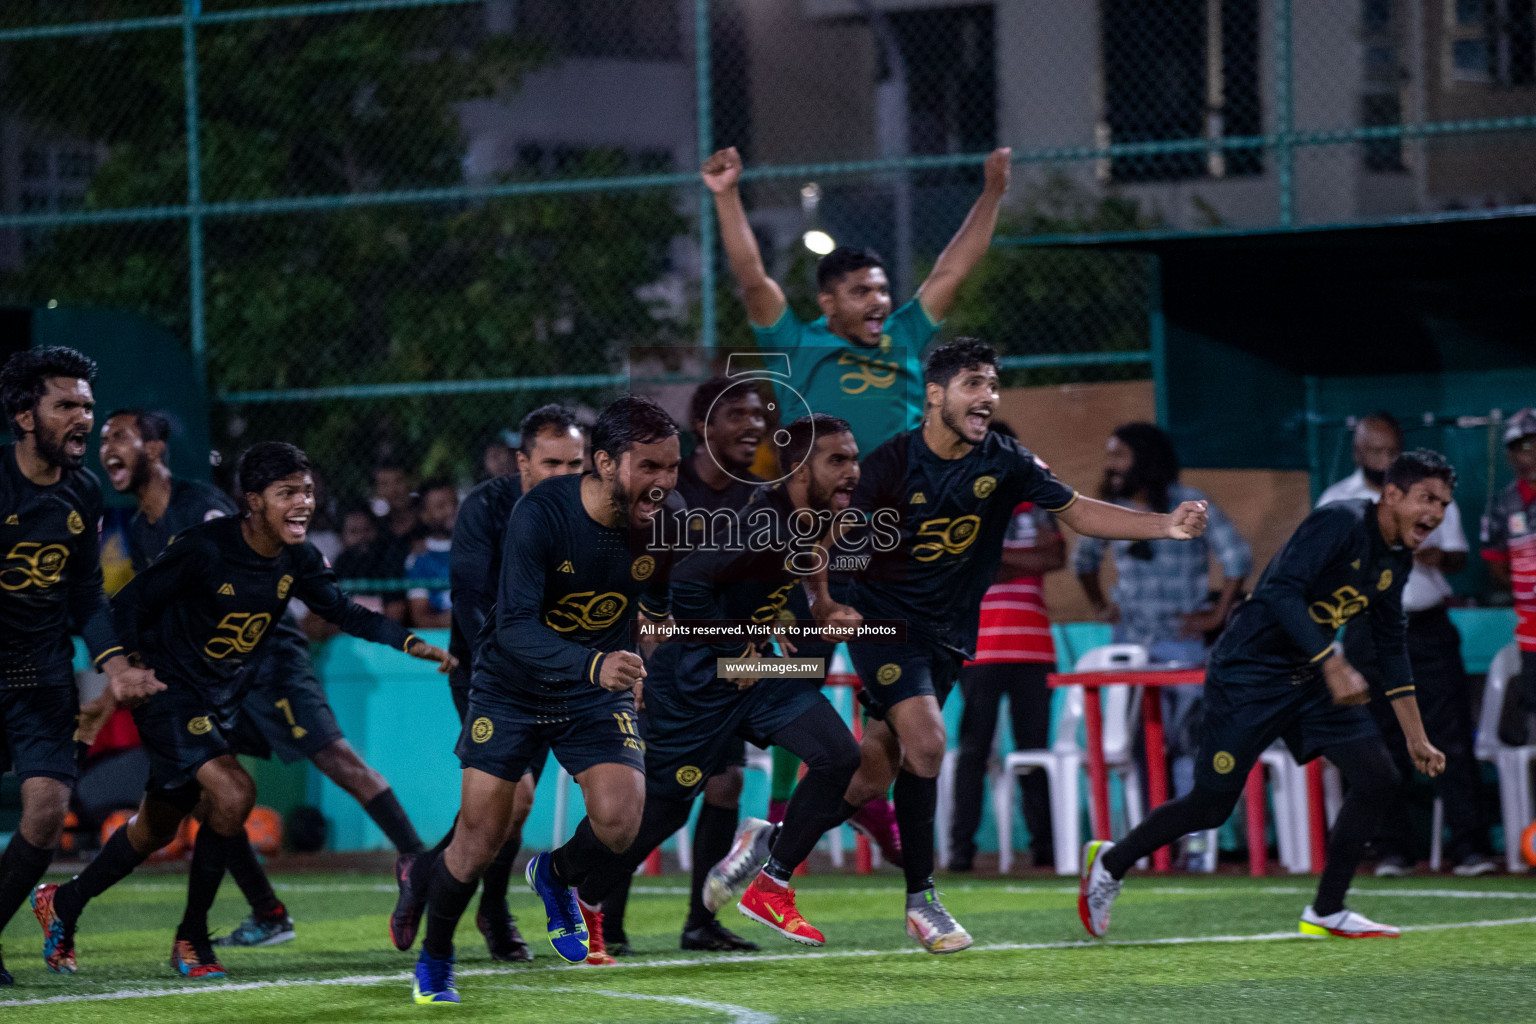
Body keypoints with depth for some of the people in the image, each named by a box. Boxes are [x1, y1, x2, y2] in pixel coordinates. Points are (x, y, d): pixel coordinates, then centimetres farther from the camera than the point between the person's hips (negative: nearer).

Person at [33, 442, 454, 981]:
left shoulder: (297, 561, -4)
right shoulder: (205, 549, -23)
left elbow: (345, 612, 6)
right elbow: (129, 604, -16)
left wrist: (410, 643, -8)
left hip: (221, 703, 8)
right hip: (169, 691, -8)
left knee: (156, 828, 17)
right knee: (233, 793, -24)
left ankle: (62, 904, 39)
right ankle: (192, 938, -8)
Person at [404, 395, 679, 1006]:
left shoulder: (664, 522, -14)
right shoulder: (540, 515, -27)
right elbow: (515, 627, -34)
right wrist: (592, 664, -48)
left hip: (598, 697, 3)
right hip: (511, 685, -3)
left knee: (619, 819, -21)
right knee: (480, 842, -3)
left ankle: (557, 876, 15)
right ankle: (433, 960, 26)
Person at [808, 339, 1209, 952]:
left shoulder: (1004, 463, -3)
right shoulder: (893, 463, -14)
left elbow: (1075, 510, -2)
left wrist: (1166, 525, -14)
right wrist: (822, 603, -26)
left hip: (945, 635, 5)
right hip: (882, 620, -5)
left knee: (874, 779, 6)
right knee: (925, 742, -23)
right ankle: (920, 899, -12)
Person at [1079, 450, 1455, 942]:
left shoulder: (1396, 559, 7)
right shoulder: (1340, 522, -21)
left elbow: (1391, 647, 17)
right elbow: (1282, 591, -31)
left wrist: (1416, 737, 16)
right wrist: (1333, 664, -36)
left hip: (1309, 680, 8)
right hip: (1248, 675, -8)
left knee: (1377, 777, -5)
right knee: (1211, 805, -1)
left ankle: (1326, 912, 6)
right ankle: (1110, 862, 24)